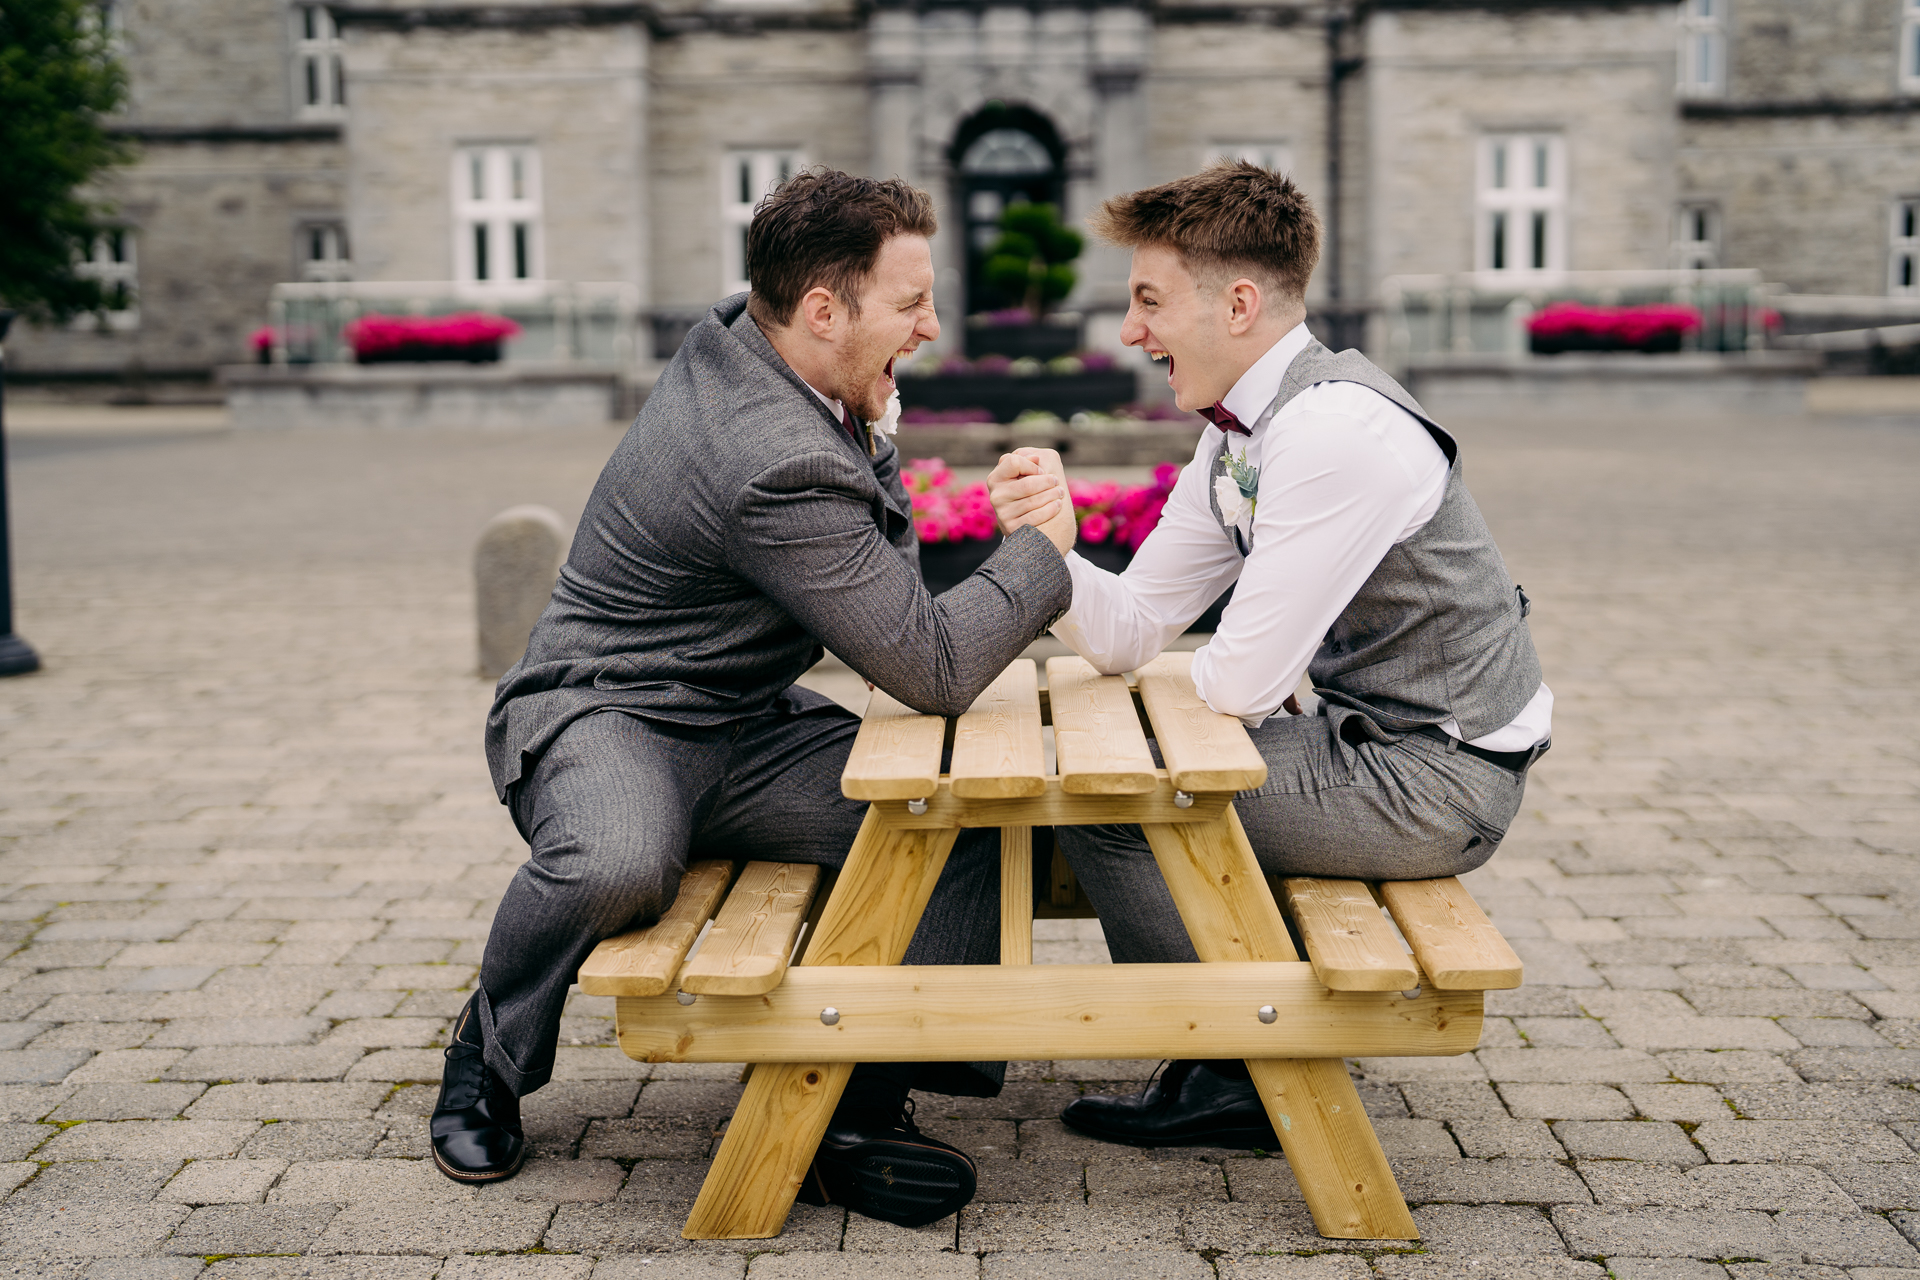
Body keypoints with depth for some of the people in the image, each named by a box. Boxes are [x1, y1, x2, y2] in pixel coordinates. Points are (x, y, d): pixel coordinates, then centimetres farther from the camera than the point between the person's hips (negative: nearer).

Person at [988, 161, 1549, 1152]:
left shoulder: (1334, 431, -24)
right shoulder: (1236, 436, 7)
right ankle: (1227, 1065, 26)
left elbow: (1236, 684, -23)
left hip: (1437, 779, -10)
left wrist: (1223, 673, 0)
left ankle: (1241, 1076, 8)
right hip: (1379, 742, 10)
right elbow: (1129, 634, 6)